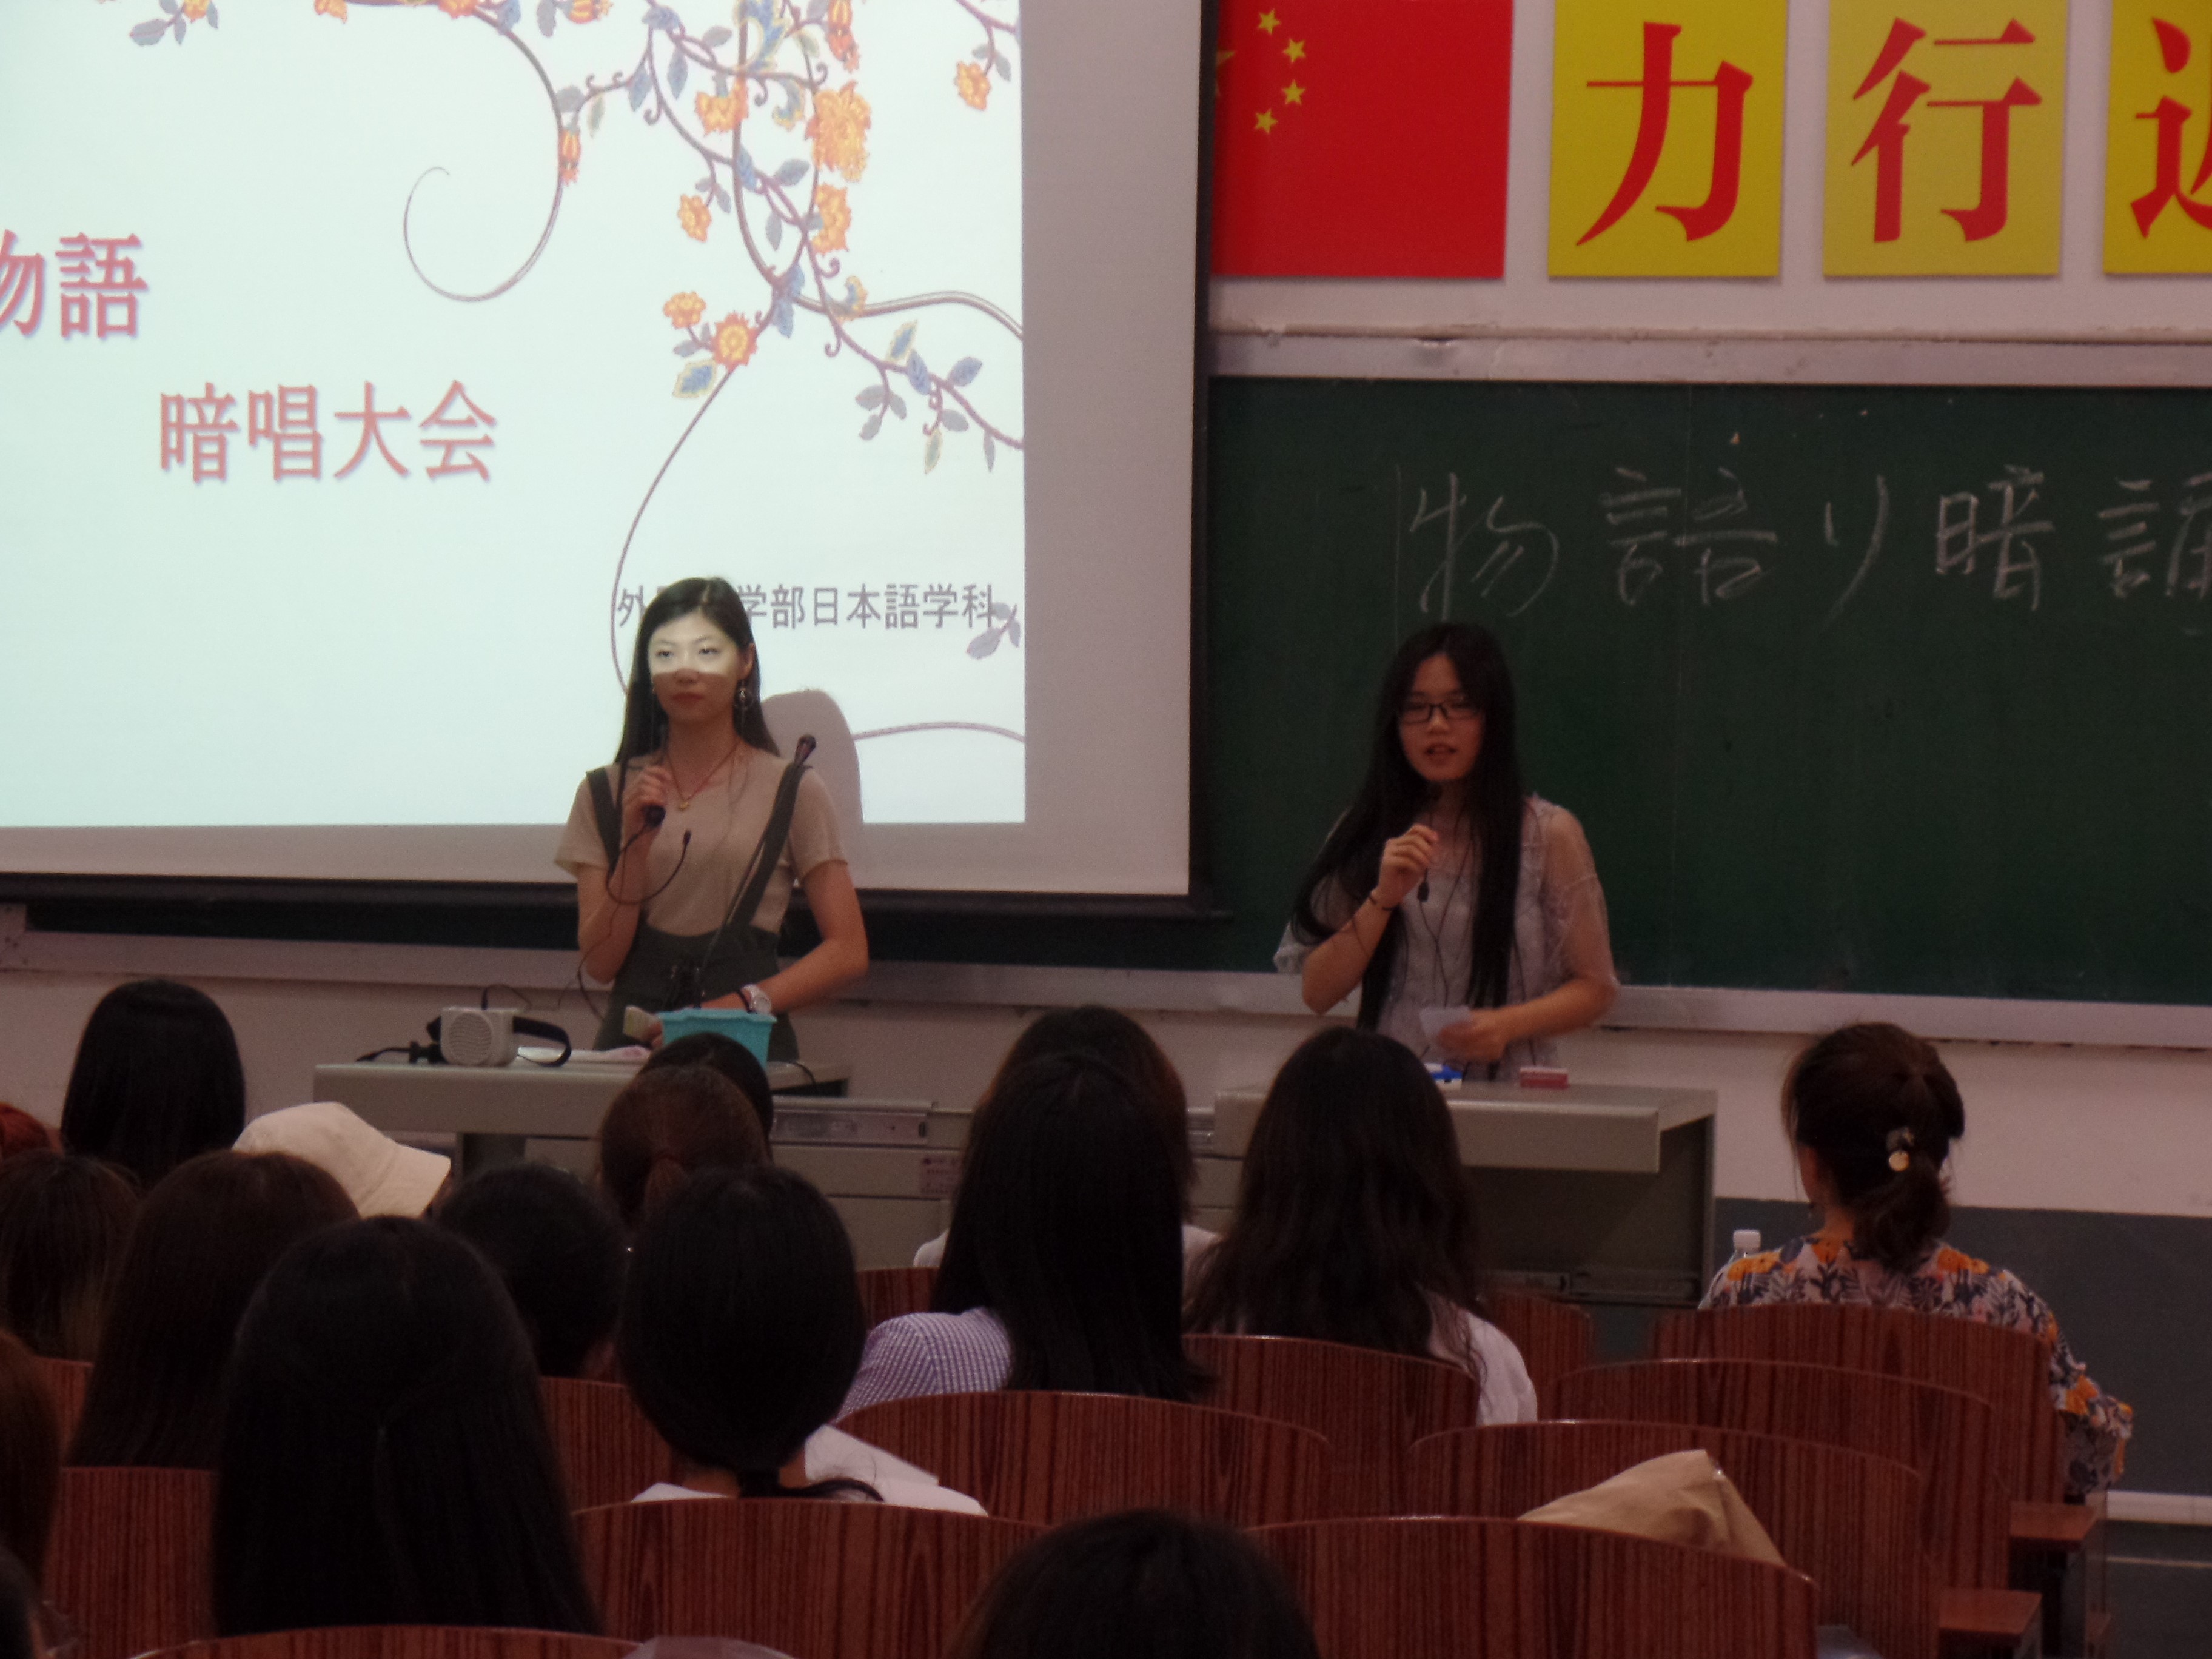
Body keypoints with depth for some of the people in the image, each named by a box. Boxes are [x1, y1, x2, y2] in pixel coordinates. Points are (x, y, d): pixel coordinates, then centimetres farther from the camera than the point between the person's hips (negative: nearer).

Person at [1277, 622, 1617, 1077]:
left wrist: (1509, 1023, -9)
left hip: (1507, 1092, -2)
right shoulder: (1366, 833, 13)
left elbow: (1594, 989, 9)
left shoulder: (1549, 835, 6)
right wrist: (1383, 899, -6)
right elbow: (1317, 994, 8)